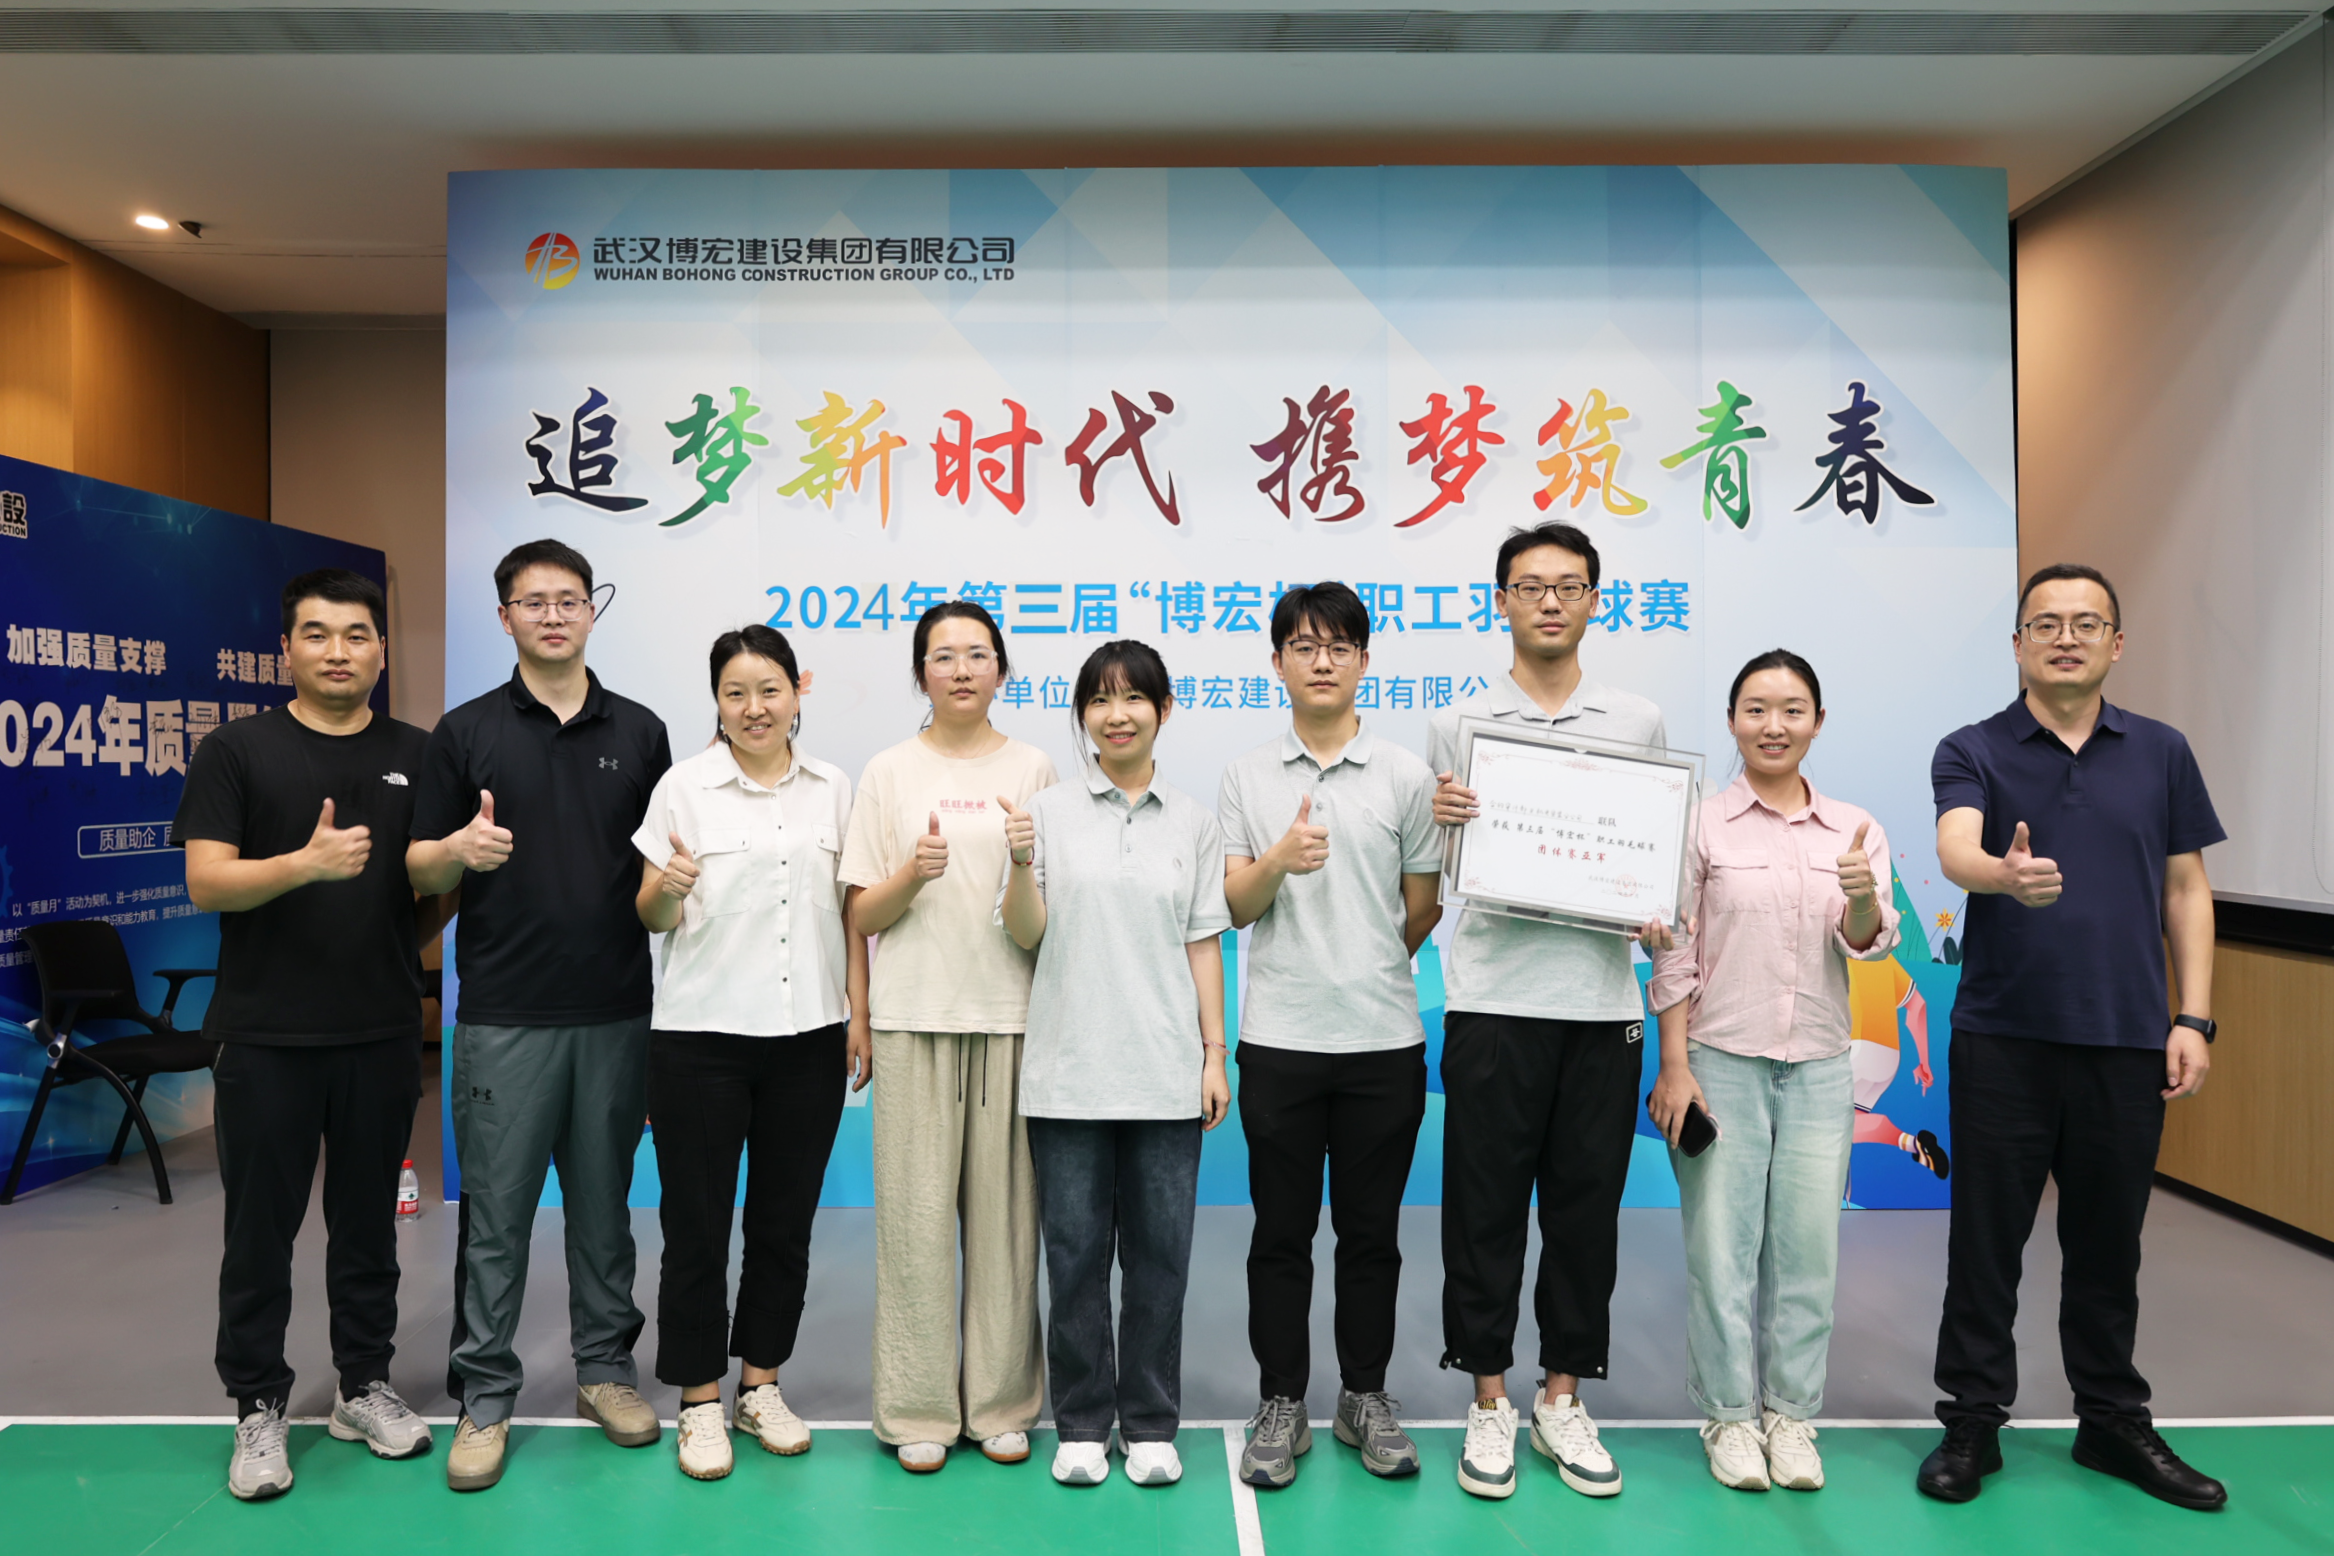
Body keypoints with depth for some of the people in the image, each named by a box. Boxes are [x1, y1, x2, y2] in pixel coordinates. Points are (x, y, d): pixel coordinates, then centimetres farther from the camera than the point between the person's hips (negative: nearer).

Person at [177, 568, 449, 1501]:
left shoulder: (417, 757, 6)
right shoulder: (237, 750, -1)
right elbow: (205, 881, -9)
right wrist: (307, 862, -25)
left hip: (382, 1031, 2)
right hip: (266, 1033, -2)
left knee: (368, 1221, 13)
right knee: (261, 1227, 7)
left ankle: (363, 1386, 27)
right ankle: (259, 1407, 23)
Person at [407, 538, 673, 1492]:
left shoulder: (639, 730, 7)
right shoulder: (465, 732, 2)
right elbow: (421, 870, 1)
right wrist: (460, 850, -19)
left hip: (617, 1011, 2)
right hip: (505, 1012, -1)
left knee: (603, 1201, 12)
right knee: (496, 1210, 5)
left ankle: (606, 1367, 27)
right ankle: (484, 1395, 18)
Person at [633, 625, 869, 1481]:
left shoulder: (833, 790, 6)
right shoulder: (684, 786, -2)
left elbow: (851, 912, 10)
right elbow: (651, 916, 0)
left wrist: (859, 1015, 4)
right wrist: (668, 887, -22)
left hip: (808, 1036, 2)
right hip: (701, 1034, -2)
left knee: (785, 1221, 11)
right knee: (697, 1224, 6)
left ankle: (760, 1385, 29)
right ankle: (699, 1402, 22)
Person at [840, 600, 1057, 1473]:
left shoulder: (1033, 770, 9)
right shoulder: (889, 772, 8)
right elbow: (862, 916, 5)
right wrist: (912, 874, -14)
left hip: (1012, 1013, 1)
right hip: (916, 1014, 0)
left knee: (1004, 1207, 3)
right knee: (918, 1209, 0)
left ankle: (1002, 1402, 17)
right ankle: (918, 1409, 14)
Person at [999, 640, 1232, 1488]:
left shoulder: (1193, 821, 6)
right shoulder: (1048, 812, 2)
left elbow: (1203, 943, 7)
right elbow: (1025, 935, 0)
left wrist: (1214, 1053, 3)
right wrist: (1020, 864, -19)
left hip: (1164, 1072, 1)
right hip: (1068, 1069, -1)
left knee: (1160, 1252, 8)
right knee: (1075, 1252, 8)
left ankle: (1150, 1424, 24)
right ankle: (1081, 1424, 24)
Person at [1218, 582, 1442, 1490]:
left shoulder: (1405, 776, 2)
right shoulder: (1247, 777, 4)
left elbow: (1422, 911, 8)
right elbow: (1235, 905, -2)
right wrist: (1279, 859, -20)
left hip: (1383, 1039, 0)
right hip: (1279, 1038, 0)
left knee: (1371, 1233, 11)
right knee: (1282, 1232, 9)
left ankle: (1366, 1397, 28)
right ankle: (1281, 1405, 23)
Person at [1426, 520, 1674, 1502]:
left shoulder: (1638, 723, 9)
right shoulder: (1459, 723, 5)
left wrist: (1657, 920, -5)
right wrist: (1436, 819, -14)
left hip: (1602, 1000, 2)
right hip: (1494, 999, -1)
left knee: (1586, 1208, 9)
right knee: (1485, 1209, 4)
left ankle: (1562, 1399, 25)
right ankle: (1490, 1404, 19)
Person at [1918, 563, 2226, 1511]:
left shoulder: (2161, 754, 8)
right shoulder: (1972, 752, -1)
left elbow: (2186, 889, 9)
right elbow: (1955, 847, -20)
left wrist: (2193, 1019, 2)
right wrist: (2005, 874, -43)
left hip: (2127, 1039, 3)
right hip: (2003, 1036, -2)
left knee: (2107, 1243, 14)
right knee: (1987, 1240, 5)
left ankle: (2113, 1423, 31)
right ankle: (1972, 1423, 18)